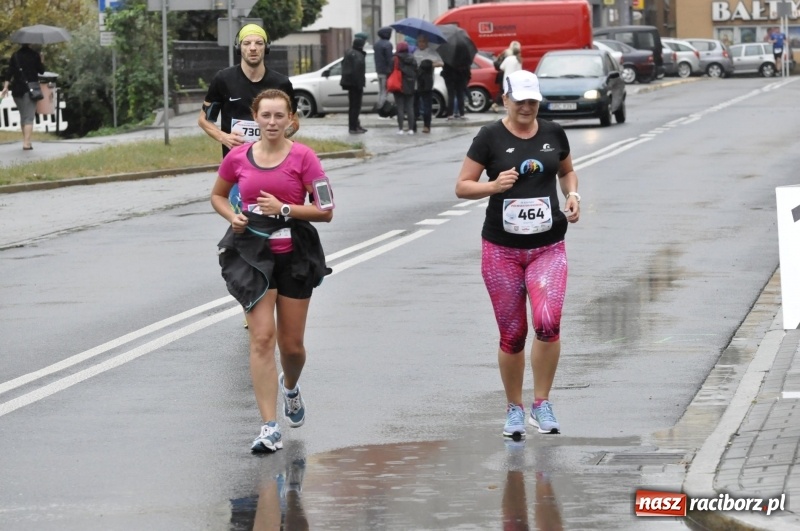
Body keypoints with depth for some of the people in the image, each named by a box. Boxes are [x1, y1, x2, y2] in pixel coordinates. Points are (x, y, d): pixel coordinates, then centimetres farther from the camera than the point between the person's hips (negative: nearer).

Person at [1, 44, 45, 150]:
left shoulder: (15, 55, 5)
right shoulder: (34, 55, -4)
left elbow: (9, 71, -1)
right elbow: (41, 70, 0)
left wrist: (6, 86, 0)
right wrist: (41, 61, 17)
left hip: (17, 89, 4)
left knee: (23, 116, 18)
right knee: (29, 117, -7)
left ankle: (26, 141, 23)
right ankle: (26, 143, -18)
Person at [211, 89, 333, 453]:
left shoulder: (302, 157, -7)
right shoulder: (238, 158, 0)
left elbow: (325, 211, -8)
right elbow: (217, 195, 17)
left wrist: (284, 209, -19)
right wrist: (232, 216, -3)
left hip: (294, 255, 0)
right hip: (252, 254, 0)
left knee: (291, 345, 8)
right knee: (262, 338, -11)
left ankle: (290, 387, 45)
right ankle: (269, 427, -11)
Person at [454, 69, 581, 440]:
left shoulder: (553, 134, 6)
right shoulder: (490, 137, -3)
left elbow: (567, 171, 24)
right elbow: (462, 186, -1)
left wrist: (572, 195, 4)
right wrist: (494, 185, -19)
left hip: (548, 247, 1)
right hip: (502, 249, -1)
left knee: (548, 322, -19)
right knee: (512, 335, 3)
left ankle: (542, 403, -4)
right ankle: (514, 409, 22)